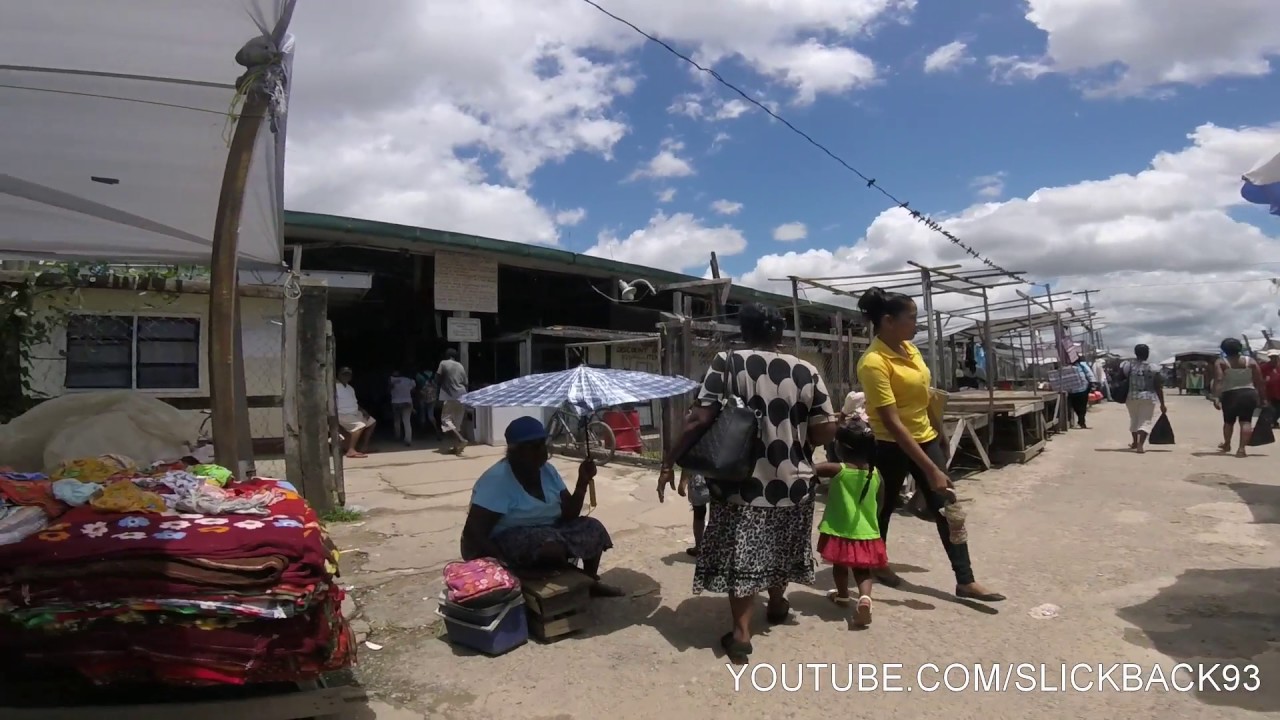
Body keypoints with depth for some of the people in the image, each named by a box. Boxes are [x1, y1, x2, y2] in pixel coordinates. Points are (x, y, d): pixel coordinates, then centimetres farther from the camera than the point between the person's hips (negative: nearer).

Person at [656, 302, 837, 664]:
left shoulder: (726, 364, -7)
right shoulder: (806, 372, -1)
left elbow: (699, 420, -14)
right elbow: (826, 431, -2)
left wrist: (669, 462, -7)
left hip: (741, 482, -3)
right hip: (791, 482, 3)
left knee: (740, 556, 7)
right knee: (779, 548, 24)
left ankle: (741, 633, 4)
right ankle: (777, 604, 44)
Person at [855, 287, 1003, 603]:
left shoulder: (909, 348, -1)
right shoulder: (874, 362, -26)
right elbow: (892, 423, -28)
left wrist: (941, 434, 20)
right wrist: (930, 469, -29)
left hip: (925, 438, 7)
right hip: (890, 447, -7)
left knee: (947, 506, 6)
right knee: (884, 507, 13)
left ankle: (965, 581, 14)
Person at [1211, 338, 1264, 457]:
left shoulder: (1220, 362, -3)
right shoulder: (1250, 361, 4)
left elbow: (1218, 380, -16)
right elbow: (1259, 382, 1)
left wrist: (1216, 397, -21)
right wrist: (1263, 398, 7)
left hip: (1230, 395, -1)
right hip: (1249, 394, 1)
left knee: (1228, 421, 17)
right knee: (1246, 421, 0)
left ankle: (1227, 445, 36)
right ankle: (1242, 448, -13)